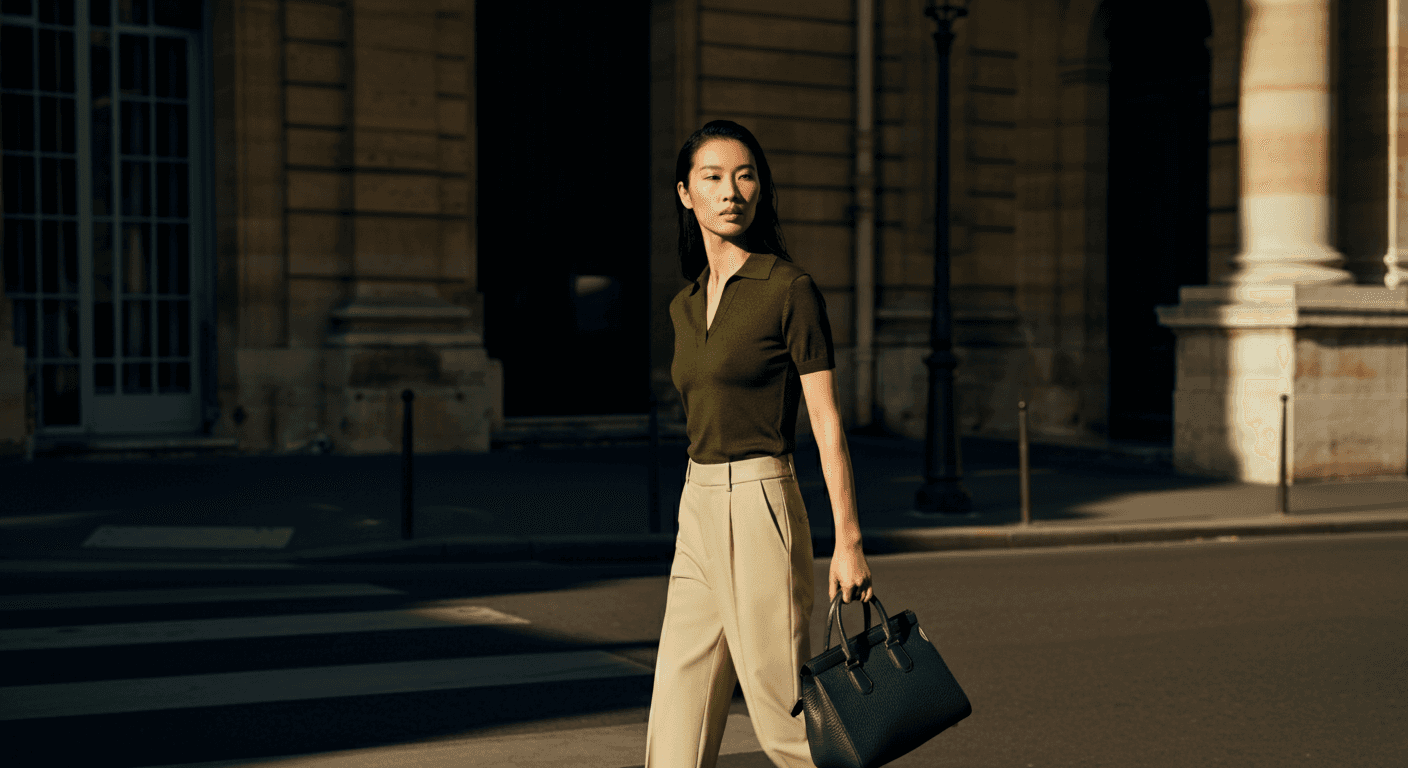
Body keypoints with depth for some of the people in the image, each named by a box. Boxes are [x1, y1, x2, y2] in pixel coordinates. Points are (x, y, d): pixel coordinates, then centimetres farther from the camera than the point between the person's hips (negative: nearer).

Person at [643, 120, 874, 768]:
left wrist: (848, 539, -13)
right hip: (697, 513, 7)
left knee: (783, 715, -1)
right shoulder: (685, 305, 13)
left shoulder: (789, 289, -8)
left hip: (760, 507, -7)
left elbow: (828, 421, -9)